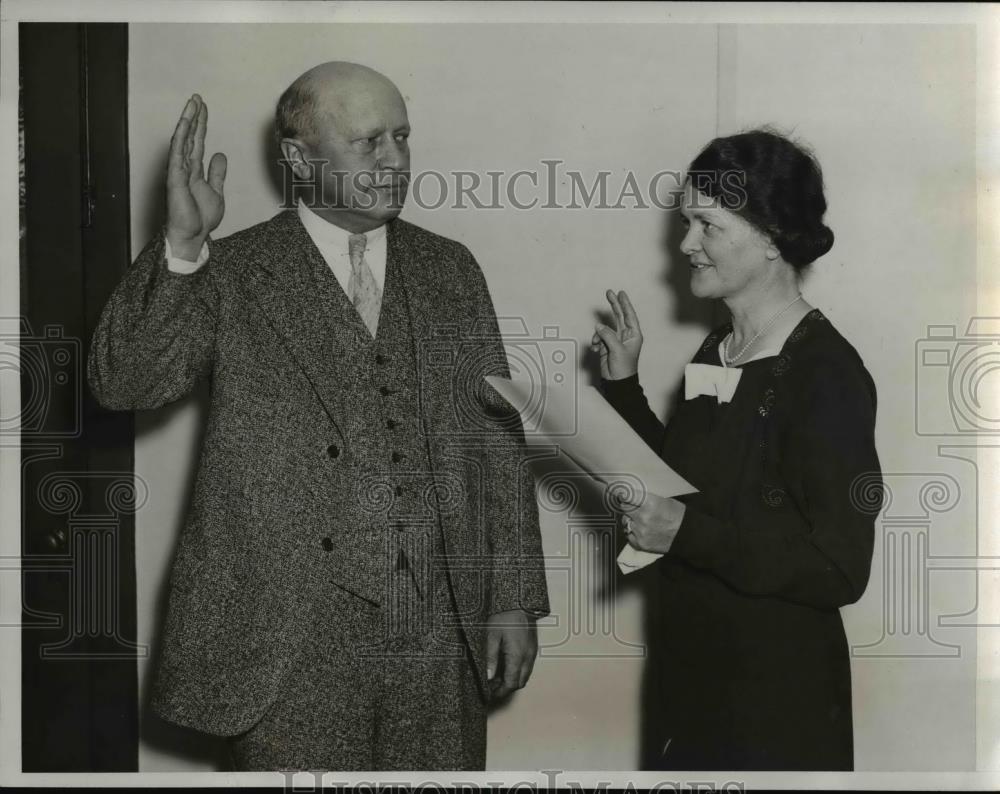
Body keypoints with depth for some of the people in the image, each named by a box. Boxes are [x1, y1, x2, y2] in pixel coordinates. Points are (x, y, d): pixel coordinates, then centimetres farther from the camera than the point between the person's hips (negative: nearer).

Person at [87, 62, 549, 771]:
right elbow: (123, 383, -14)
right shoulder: (230, 275, -1)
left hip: (440, 634, 3)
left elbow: (497, 439, 10)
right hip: (290, 648, -3)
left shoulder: (449, 271, 10)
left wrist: (513, 600, 6)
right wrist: (182, 246, -26)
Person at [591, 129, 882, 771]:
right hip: (688, 675, 7)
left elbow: (841, 570, -21)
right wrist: (624, 386, 6)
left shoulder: (825, 374, -18)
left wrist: (690, 533, -26)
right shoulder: (715, 354, 6)